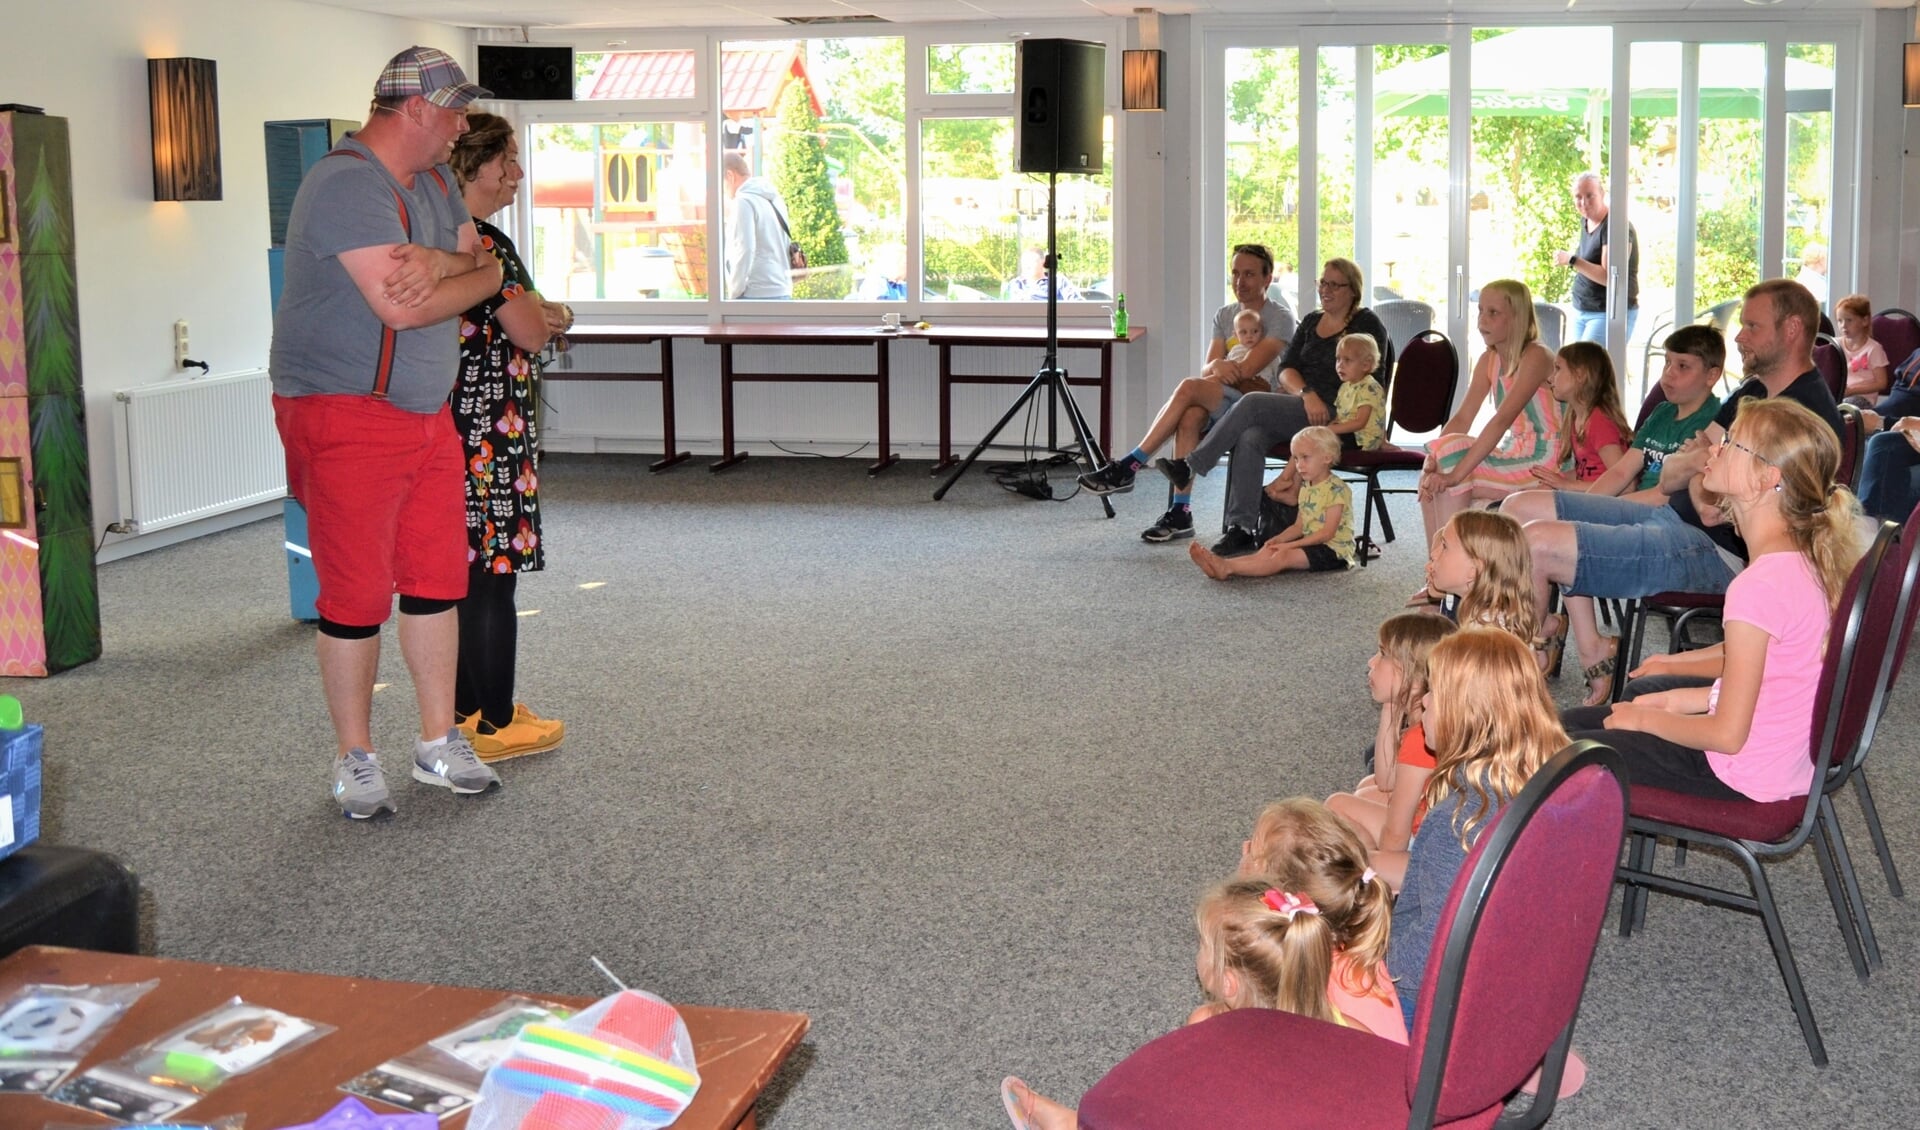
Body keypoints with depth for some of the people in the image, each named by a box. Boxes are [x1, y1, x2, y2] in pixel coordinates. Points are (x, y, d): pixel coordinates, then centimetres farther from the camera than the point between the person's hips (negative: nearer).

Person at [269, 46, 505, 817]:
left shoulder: (431, 181, 14)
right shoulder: (347, 185, -17)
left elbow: (479, 258, 9)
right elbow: (401, 305, -25)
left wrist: (438, 262, -15)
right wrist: (479, 275, -6)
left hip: (427, 414, 9)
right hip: (346, 415, -9)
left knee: (437, 580, 11)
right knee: (356, 596, -1)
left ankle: (439, 742, 22)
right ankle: (354, 760, 13)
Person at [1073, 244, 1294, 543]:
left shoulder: (1280, 318, -2)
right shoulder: (1224, 316, 19)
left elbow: (1248, 368, -14)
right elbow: (1210, 368, 7)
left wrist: (1222, 369, 2)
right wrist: (1220, 368, -16)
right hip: (1223, 404, 5)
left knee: (1190, 388, -30)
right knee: (1189, 416, -31)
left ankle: (1128, 466, -28)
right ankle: (1180, 512, -33)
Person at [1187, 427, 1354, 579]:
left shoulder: (1337, 489, -13)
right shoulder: (1305, 487, 13)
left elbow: (1327, 533, -19)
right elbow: (1299, 526, 13)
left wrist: (1291, 545, -22)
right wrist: (1279, 539, -7)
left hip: (1334, 549, -7)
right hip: (1311, 544, 8)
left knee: (1284, 556, -29)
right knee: (1269, 551, -18)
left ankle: (1227, 567, -47)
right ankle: (1221, 563, -41)